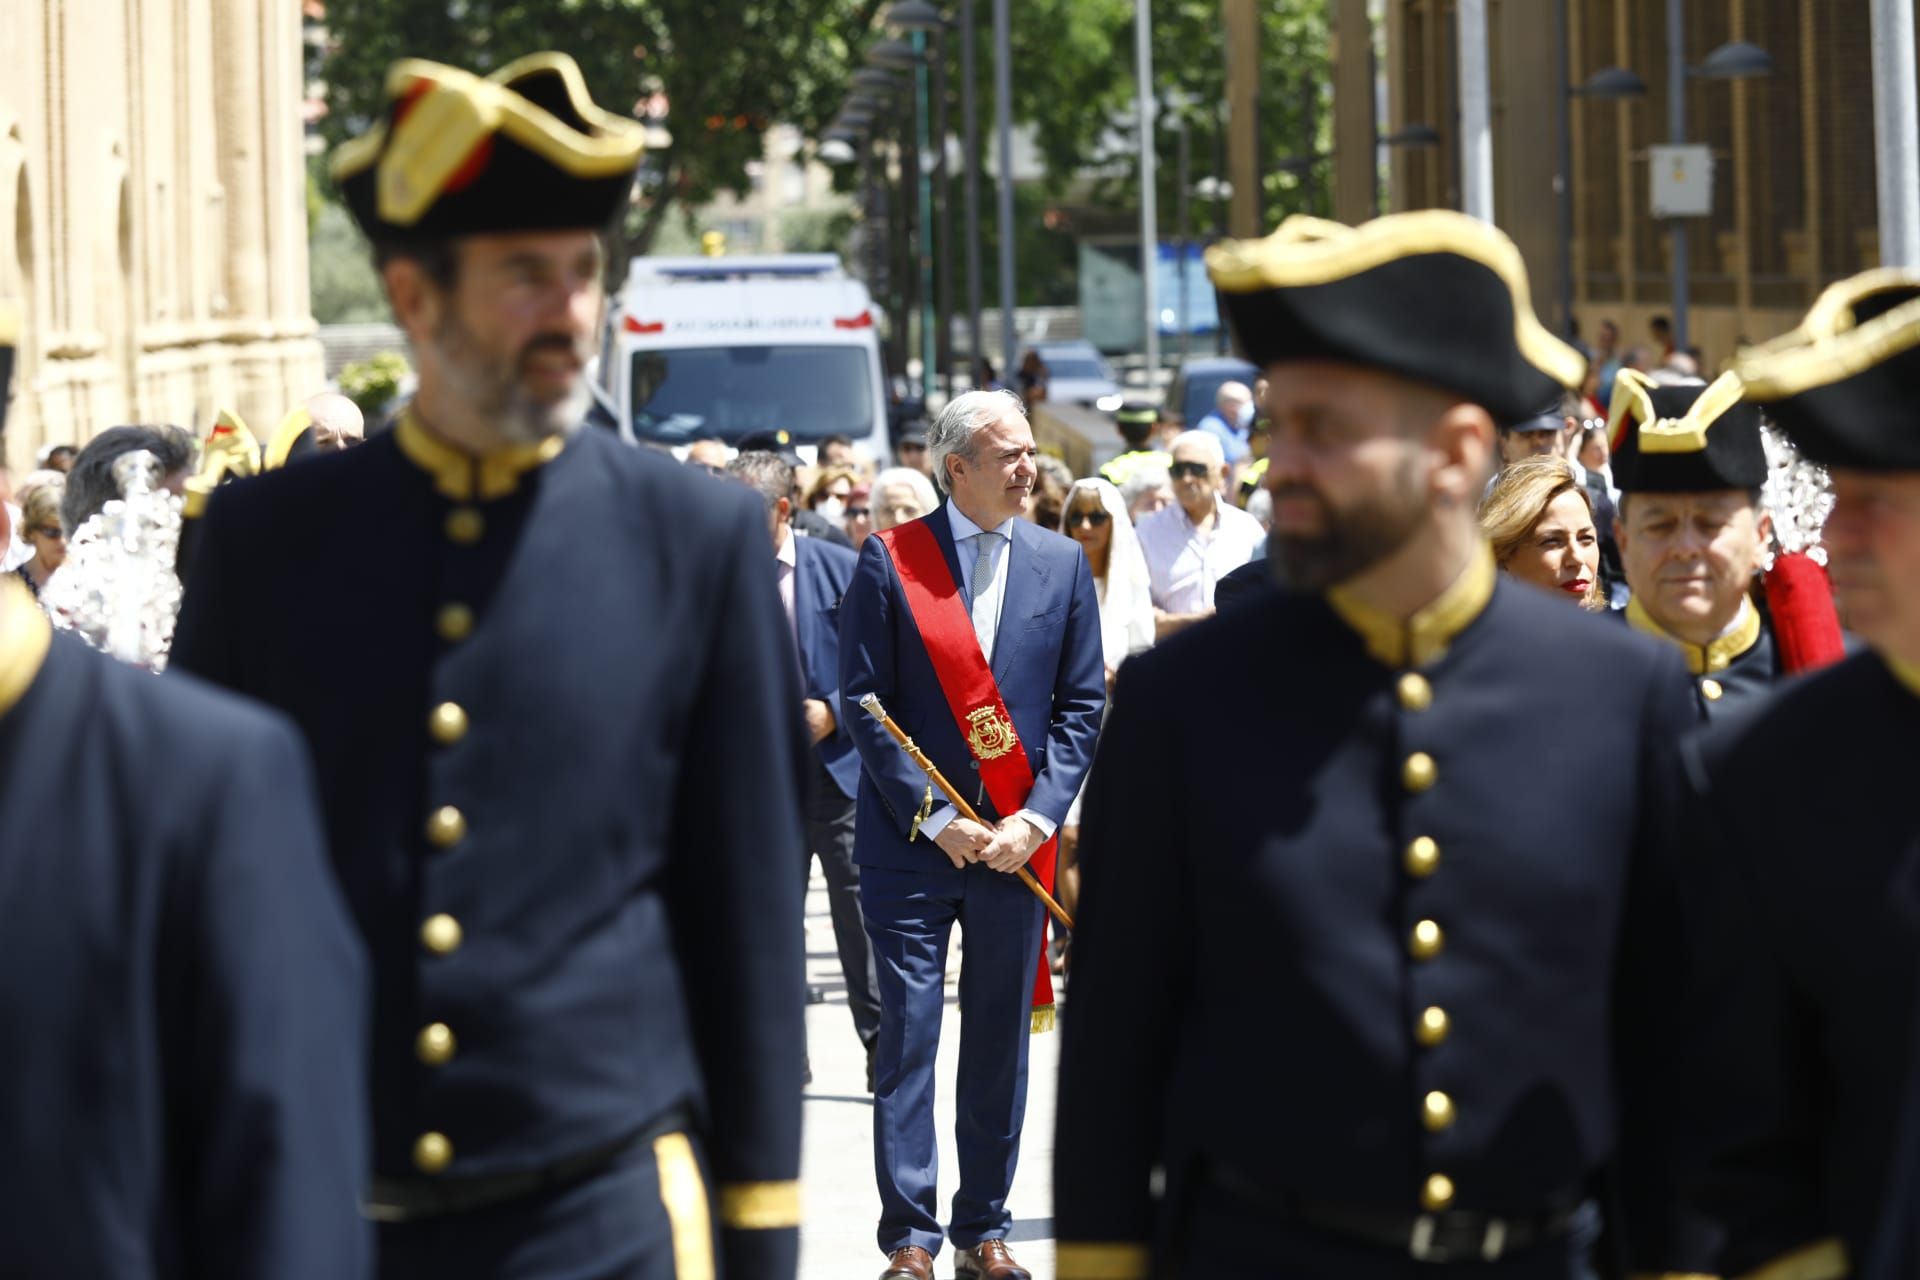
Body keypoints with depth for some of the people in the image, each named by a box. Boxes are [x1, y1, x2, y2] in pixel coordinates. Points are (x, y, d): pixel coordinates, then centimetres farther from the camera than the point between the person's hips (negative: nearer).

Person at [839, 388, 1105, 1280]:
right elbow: (863, 701, -5)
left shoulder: (1062, 564, 6)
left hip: (1015, 840, 3)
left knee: (1001, 1038, 7)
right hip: (911, 841, -3)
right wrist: (934, 817, -10)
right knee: (909, 1036, -2)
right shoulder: (890, 561, -3)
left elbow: (1081, 703, 6)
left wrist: (1037, 818, -6)